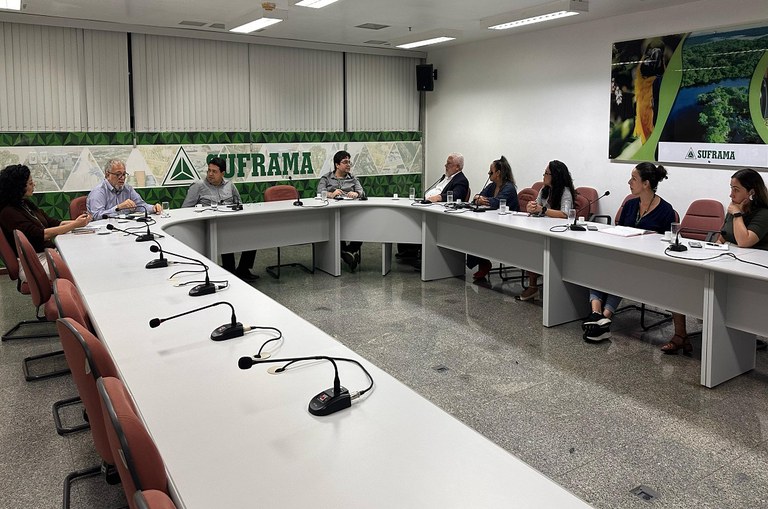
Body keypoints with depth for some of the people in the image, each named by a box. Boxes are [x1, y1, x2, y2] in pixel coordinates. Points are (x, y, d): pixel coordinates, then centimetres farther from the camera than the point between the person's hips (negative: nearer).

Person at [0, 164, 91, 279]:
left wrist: (77, 222, -5)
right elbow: (40, 235, -21)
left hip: (48, 253, 8)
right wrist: (74, 225, -22)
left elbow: (52, 222, 13)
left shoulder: (26, 204, 14)